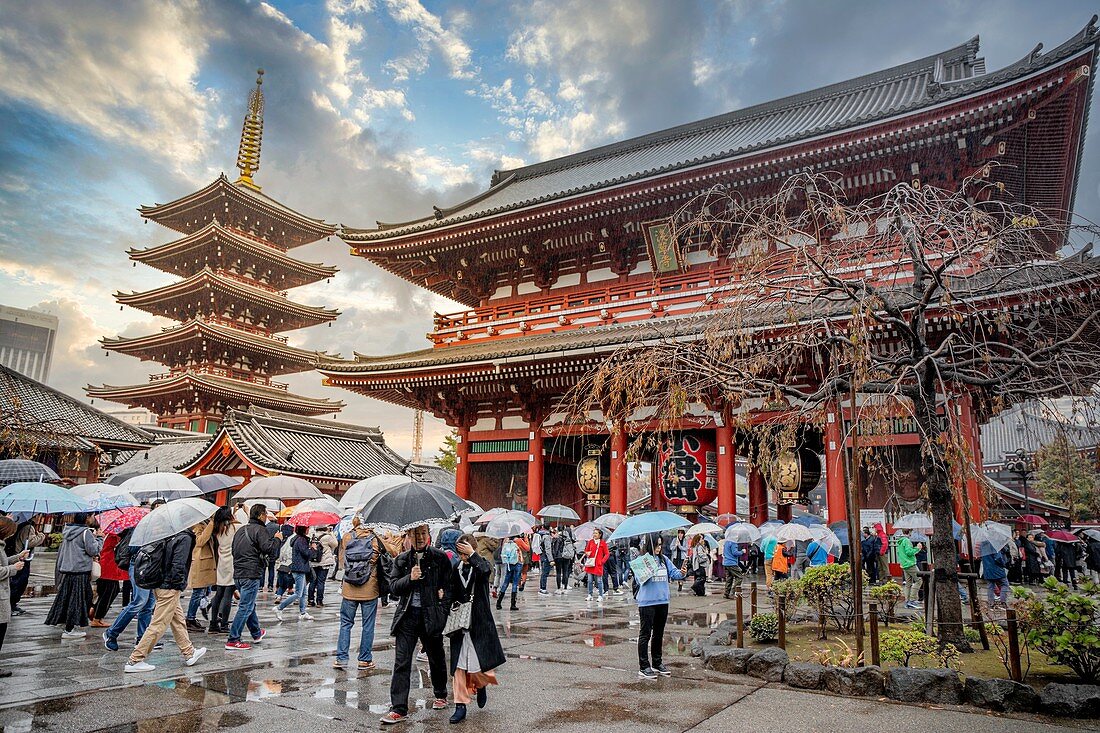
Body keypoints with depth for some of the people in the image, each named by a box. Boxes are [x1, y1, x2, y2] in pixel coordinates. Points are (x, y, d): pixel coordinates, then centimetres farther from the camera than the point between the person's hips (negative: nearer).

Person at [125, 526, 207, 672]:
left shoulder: (170, 536, 9)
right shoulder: (185, 538, -15)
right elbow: (178, 564, -21)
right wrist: (179, 583, -11)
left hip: (160, 585, 9)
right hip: (170, 588, -9)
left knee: (178, 620, 17)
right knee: (159, 625, -1)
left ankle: (189, 653, 27)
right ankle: (135, 660, 4)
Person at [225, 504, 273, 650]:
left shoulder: (240, 530, 15)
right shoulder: (260, 530, -11)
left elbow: (234, 550, 20)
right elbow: (269, 549, -20)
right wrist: (276, 539, -4)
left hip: (238, 574, 9)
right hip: (252, 574, -9)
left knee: (249, 605, 20)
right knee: (246, 607, -3)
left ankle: (256, 634, 34)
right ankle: (233, 640, -2)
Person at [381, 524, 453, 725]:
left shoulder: (440, 557, -2)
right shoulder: (401, 560, 5)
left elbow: (449, 586, 0)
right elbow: (393, 586, 1)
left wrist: (443, 611, -7)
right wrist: (410, 578, -17)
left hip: (431, 615, -1)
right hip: (407, 616, 1)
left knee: (436, 658, 15)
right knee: (401, 662, -2)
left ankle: (440, 695, 37)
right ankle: (399, 709, 4)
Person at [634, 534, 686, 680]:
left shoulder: (664, 559, 9)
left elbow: (673, 573, 3)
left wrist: (681, 573, -17)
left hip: (663, 601, 6)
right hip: (647, 602, -6)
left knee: (659, 634, 17)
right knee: (645, 634, 1)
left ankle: (657, 663, 30)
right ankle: (643, 667, 8)